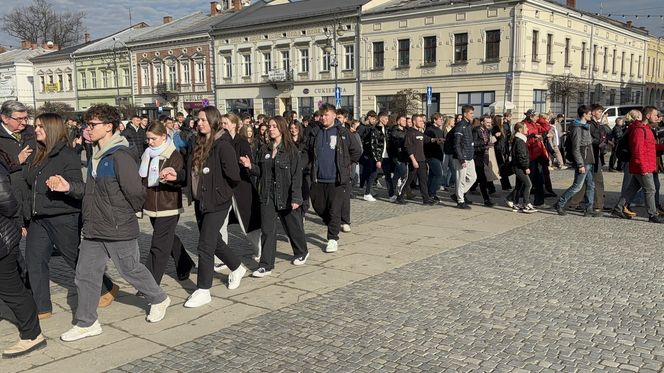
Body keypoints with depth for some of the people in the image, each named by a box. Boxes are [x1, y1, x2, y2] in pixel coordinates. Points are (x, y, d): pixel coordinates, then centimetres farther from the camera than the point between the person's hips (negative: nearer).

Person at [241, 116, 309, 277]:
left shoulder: (291, 150, -9)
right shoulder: (265, 150, 7)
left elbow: (296, 175, -12)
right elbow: (261, 172, 12)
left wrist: (295, 198, -17)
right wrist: (250, 166, -7)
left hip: (286, 196, -4)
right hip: (268, 196, 4)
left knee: (293, 226, 14)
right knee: (267, 230, 0)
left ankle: (301, 253, 39)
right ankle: (266, 265, 3)